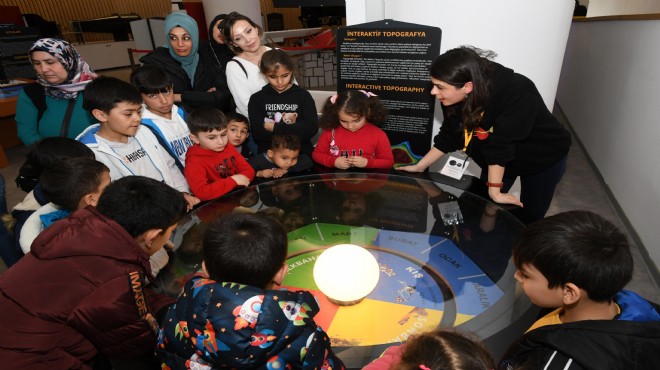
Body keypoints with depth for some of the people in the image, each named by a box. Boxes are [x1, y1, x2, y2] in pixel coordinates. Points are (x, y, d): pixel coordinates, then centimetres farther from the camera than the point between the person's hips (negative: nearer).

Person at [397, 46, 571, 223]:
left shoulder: (518, 94, -38)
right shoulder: (454, 97, -22)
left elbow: (500, 145, -36)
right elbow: (448, 137, -10)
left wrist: (495, 190, -31)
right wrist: (419, 166, -8)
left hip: (544, 158, -4)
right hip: (498, 160, 4)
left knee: (531, 215, 9)